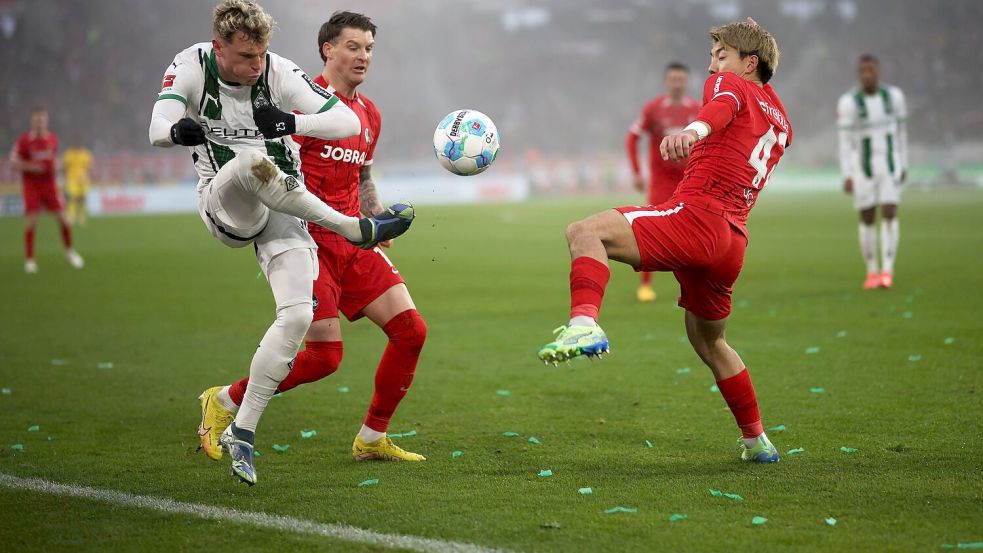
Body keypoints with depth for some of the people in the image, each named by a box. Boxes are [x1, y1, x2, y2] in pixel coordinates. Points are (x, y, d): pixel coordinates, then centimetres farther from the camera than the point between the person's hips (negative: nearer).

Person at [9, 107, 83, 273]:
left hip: (49, 184, 3)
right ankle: (29, 260, 0)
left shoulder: (52, 139, 4)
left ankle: (69, 251, 22)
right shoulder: (24, 140, -8)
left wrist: (54, 168, -1)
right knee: (31, 221, -11)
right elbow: (13, 163, -6)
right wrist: (30, 167, -21)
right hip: (31, 186, -3)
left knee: (63, 218, -1)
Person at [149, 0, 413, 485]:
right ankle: (356, 230, -24)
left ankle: (241, 432, -6)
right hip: (224, 205, -1)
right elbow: (157, 129, -19)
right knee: (252, 161, -37)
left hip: (283, 209, 1)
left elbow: (348, 123, -13)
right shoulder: (192, 65, -7)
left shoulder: (280, 72, -8)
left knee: (298, 315, -17)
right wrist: (179, 128, -44)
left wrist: (292, 123, -32)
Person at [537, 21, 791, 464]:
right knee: (709, 342, 28)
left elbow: (722, 107, -21)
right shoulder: (779, 120, 28)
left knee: (585, 232, -22)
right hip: (732, 243, 9)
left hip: (696, 216, -9)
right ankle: (756, 441, 35)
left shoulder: (731, 84, 7)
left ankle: (584, 324, -47)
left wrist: (692, 132, -44)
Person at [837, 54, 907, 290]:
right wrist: (846, 176, -15)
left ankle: (887, 272, -8)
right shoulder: (848, 102, -11)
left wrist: (904, 165, 11)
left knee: (889, 215, -10)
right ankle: (872, 272, 17)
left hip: (889, 165, 2)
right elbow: (844, 141, -10)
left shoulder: (893, 96, -1)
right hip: (862, 167, -2)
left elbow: (900, 132, 9)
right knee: (867, 220, 3)